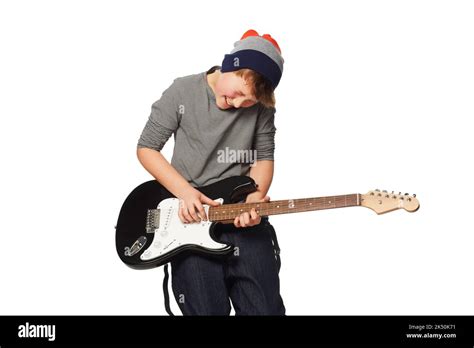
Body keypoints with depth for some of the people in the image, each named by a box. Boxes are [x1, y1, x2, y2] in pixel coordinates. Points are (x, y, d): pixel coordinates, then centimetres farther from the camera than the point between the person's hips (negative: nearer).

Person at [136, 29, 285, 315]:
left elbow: (264, 157, 7)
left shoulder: (262, 106, 1)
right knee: (207, 310, -3)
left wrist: (253, 200, -13)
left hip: (244, 216, 2)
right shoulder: (183, 92, -5)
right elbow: (146, 148, 0)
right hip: (191, 218, -2)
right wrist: (184, 191, -12)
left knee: (266, 310, -1)